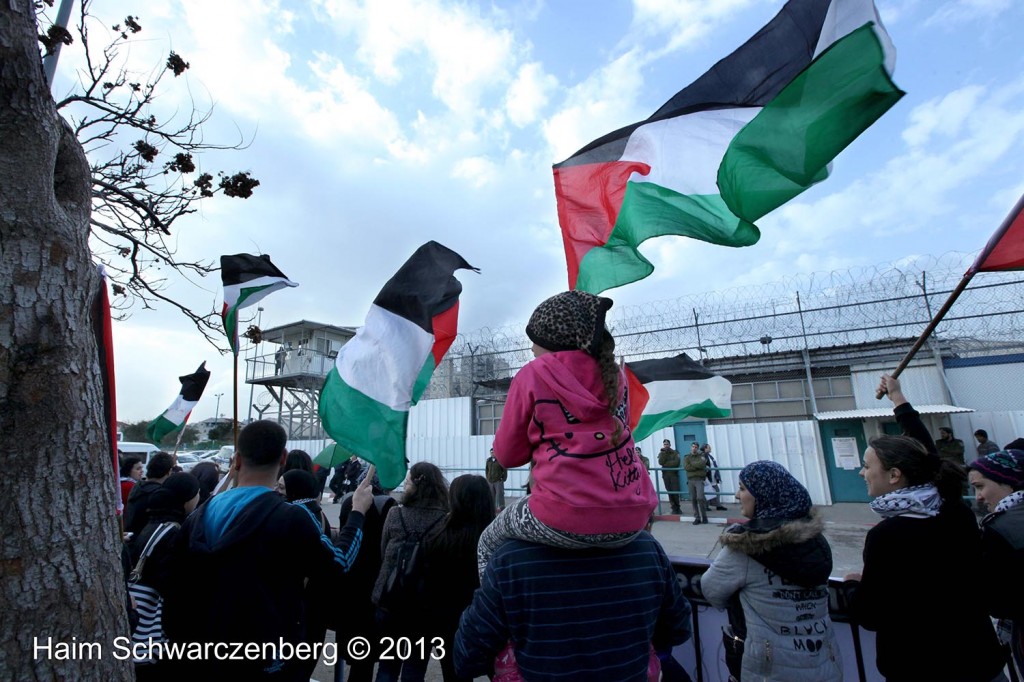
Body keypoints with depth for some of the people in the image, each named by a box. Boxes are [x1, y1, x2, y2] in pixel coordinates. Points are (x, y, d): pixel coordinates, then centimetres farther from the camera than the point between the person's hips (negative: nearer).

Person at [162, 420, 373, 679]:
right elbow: (336, 566, -7)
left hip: (207, 659, 5)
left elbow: (177, 593, 3)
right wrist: (358, 512, 4)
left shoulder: (198, 517, -5)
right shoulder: (292, 518, -22)